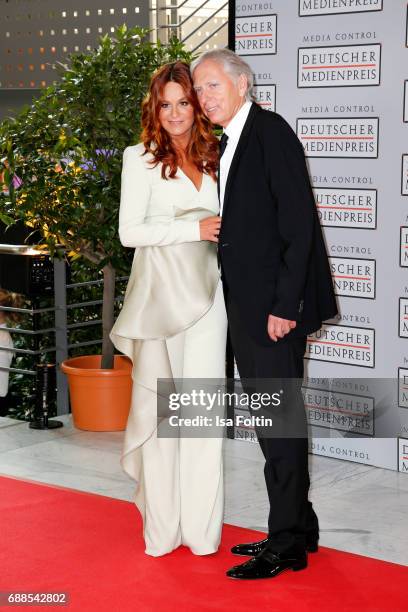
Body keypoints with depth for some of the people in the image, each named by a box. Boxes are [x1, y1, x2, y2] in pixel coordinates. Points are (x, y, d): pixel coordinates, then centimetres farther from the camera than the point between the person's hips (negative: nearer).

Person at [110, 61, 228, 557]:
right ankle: (162, 529, 9)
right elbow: (130, 231, -8)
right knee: (160, 407, 0)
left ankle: (201, 527, 10)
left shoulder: (210, 158, 15)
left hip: (206, 292, 4)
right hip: (161, 293, -4)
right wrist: (194, 228, -12)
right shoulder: (141, 158, 0)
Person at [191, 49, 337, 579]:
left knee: (280, 421, -2)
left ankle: (286, 545, 8)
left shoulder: (271, 132, -11)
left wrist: (284, 305, -20)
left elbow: (299, 224, -18)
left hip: (275, 305, -9)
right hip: (246, 306, 9)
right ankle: (297, 529, 26)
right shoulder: (228, 144, 16)